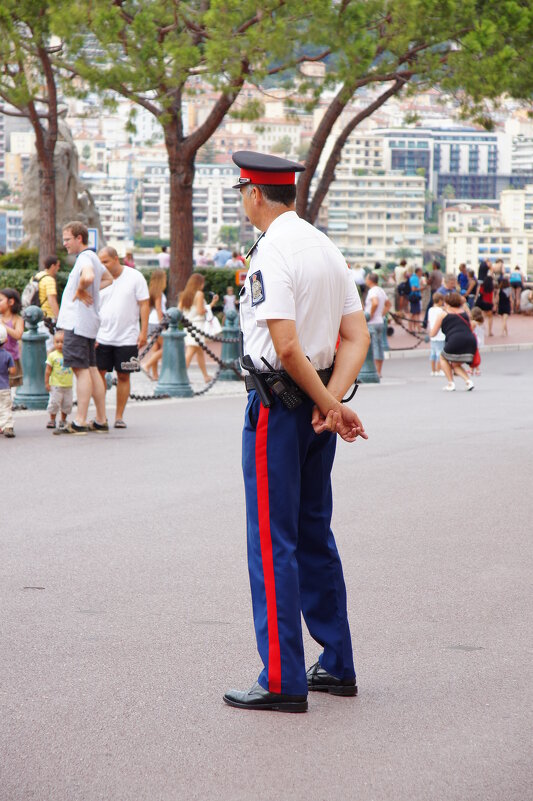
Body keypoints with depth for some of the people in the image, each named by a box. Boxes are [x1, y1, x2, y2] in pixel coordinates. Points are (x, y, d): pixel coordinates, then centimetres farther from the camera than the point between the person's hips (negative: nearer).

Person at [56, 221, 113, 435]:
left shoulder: (85, 258, -14)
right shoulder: (93, 257, 16)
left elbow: (88, 277, -37)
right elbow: (108, 279, 34)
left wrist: (80, 291, -18)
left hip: (78, 322, -10)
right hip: (87, 322, 10)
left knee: (81, 369, -10)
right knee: (91, 369, 12)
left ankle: (79, 422, -11)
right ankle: (101, 420, 15)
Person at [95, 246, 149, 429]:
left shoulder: (135, 277, -2)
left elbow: (144, 304, -1)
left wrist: (143, 332, -8)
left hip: (127, 338, -2)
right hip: (102, 337, 2)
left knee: (123, 376, 3)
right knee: (98, 374, -2)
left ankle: (119, 416, 11)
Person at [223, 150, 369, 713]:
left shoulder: (271, 254, -16)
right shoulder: (326, 248, 10)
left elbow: (286, 348, -23)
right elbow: (357, 337, 7)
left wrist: (330, 406, -13)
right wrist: (333, 401, -5)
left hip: (278, 405, -8)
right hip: (319, 403, 9)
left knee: (272, 542, -3)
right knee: (315, 536, 17)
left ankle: (283, 681, -1)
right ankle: (337, 667, 23)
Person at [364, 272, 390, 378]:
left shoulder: (372, 291, -14)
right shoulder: (381, 290, 14)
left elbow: (375, 303, -32)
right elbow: (388, 304, 25)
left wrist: (371, 315, -20)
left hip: (372, 323, -9)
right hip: (380, 322, 9)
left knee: (374, 347, -7)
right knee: (380, 346, 10)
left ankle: (376, 372, -9)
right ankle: (379, 372, 13)